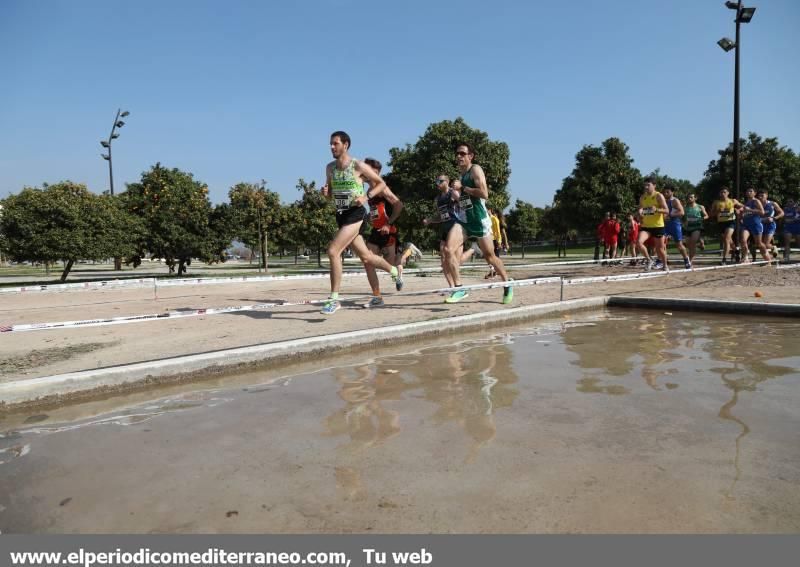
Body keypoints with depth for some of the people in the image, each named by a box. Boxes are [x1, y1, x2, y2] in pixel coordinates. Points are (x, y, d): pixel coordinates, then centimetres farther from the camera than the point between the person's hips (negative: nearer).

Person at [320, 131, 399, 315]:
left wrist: (366, 197, -17)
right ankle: (395, 270, 42)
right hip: (341, 215, 7)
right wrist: (325, 192, -4)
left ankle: (334, 299, -12)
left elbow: (381, 184, -2)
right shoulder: (330, 168, 9)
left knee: (333, 251, -20)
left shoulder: (358, 166, -9)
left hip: (356, 213, -7)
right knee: (365, 256, 16)